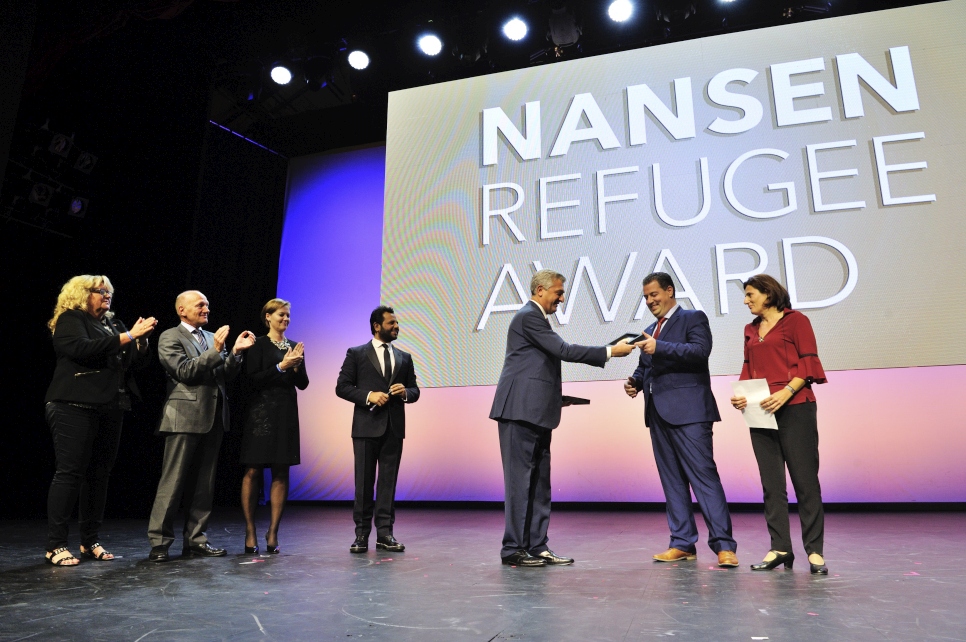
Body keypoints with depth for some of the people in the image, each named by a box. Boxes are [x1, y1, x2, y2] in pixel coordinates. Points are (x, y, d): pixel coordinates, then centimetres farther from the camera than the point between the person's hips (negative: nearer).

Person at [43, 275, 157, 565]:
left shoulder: (112, 324, 18)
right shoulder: (70, 319, -1)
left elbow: (136, 357, 14)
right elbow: (82, 348, -20)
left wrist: (141, 338, -5)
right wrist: (127, 336, -19)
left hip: (110, 409, 7)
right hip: (76, 408, -6)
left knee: (99, 475, 8)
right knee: (69, 473, -4)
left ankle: (90, 542, 16)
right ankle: (55, 546, 3)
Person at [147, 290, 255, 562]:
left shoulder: (211, 338, 18)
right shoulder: (170, 337, 0)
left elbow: (226, 374, 11)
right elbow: (185, 371, -12)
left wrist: (236, 351, -4)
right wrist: (215, 351, -18)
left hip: (212, 418, 6)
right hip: (185, 417, -6)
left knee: (203, 483, 9)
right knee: (173, 481, -3)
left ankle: (195, 540, 17)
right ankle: (159, 543, 6)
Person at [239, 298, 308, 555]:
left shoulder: (294, 346, 13)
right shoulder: (258, 345, 0)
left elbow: (303, 384, 11)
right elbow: (253, 379, -10)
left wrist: (297, 366, -7)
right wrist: (281, 367, -15)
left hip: (287, 415, 4)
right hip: (262, 413, -4)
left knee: (281, 473, 3)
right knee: (253, 471, -2)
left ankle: (273, 532, 9)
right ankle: (250, 531, 7)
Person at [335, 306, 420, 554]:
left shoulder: (404, 357, 14)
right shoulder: (356, 354, 3)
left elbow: (414, 391, 15)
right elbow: (342, 387, -2)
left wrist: (405, 392, -8)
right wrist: (369, 396, -15)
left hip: (394, 428, 3)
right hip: (367, 426, -3)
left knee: (388, 482, 5)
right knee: (364, 482, 3)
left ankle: (385, 533, 11)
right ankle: (361, 534, 12)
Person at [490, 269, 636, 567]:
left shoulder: (534, 317, 22)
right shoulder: (528, 316, -10)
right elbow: (563, 350, -17)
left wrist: (555, 396, 17)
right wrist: (610, 351, -14)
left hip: (535, 413, 10)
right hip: (520, 411, -10)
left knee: (539, 482, 10)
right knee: (520, 479, -5)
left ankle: (537, 546, 16)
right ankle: (513, 549, 3)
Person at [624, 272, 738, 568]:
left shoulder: (693, 318, 2)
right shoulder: (649, 331, 23)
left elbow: (701, 351, -15)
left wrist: (659, 347, -22)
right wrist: (635, 381, 4)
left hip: (688, 410, -7)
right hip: (658, 412, 7)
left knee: (703, 475, -9)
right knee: (672, 479, 8)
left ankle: (723, 545, -4)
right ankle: (683, 543, 14)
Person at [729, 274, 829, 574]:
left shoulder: (795, 320, 1)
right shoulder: (751, 330, 19)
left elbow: (808, 362, -6)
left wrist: (786, 392, -18)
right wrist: (739, 394, 0)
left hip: (794, 409, -6)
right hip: (761, 411, 6)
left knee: (805, 479, -2)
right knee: (771, 483, 5)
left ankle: (814, 551, 6)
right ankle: (780, 548, 11)